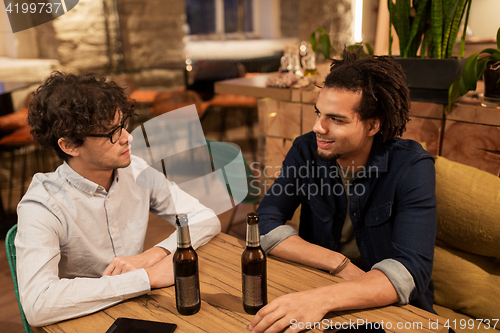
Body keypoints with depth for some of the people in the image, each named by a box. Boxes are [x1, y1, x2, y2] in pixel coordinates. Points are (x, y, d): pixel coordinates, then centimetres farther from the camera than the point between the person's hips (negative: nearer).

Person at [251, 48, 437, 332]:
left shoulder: (412, 167, -17)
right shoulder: (306, 150, -7)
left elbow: (412, 271, -26)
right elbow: (265, 224, -12)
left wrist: (323, 298, -41)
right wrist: (340, 264, -20)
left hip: (392, 307, -3)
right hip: (317, 287, 4)